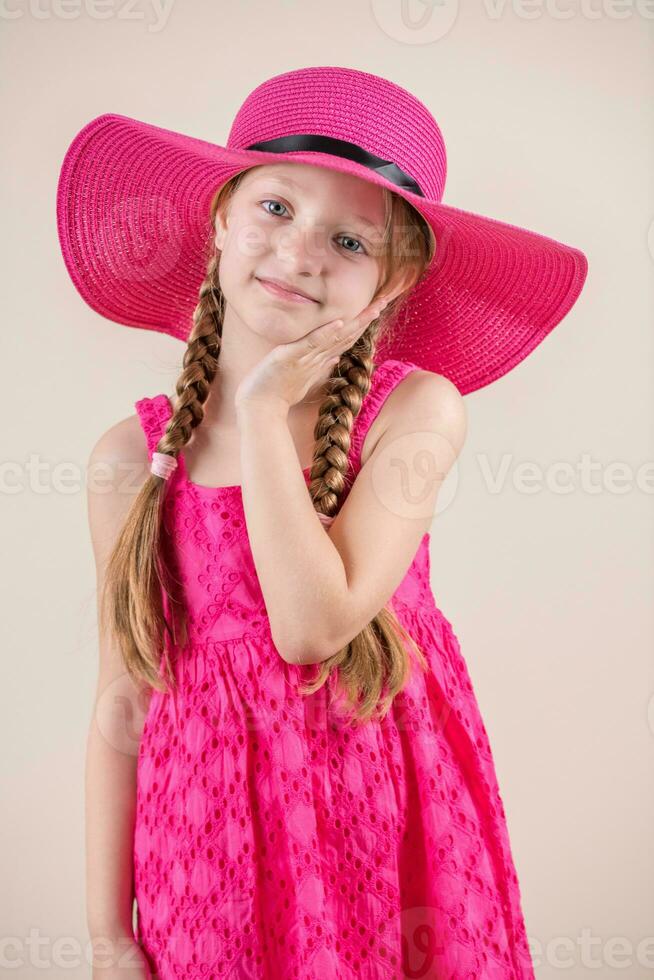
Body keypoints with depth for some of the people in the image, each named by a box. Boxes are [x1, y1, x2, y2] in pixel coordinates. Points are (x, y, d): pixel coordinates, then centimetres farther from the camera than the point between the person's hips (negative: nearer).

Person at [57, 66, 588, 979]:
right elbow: (121, 707, -3)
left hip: (389, 828, -1)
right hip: (209, 847, 1)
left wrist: (265, 409, -18)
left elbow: (313, 628, -23)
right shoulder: (132, 457, -7)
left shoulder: (418, 412, -12)